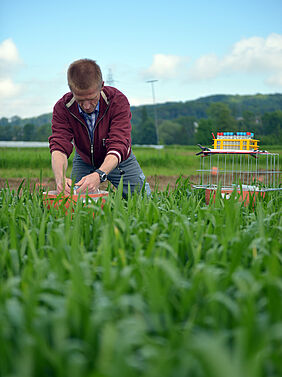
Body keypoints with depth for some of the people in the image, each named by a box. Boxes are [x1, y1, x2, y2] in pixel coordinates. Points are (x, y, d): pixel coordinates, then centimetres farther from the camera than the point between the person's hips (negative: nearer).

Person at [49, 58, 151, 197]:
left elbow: (118, 146, -42)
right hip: (84, 161, 2)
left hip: (118, 160, -1)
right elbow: (59, 147, -34)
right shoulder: (62, 108, -26)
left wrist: (99, 175, -61)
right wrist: (60, 177, -57)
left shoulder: (118, 101, -32)